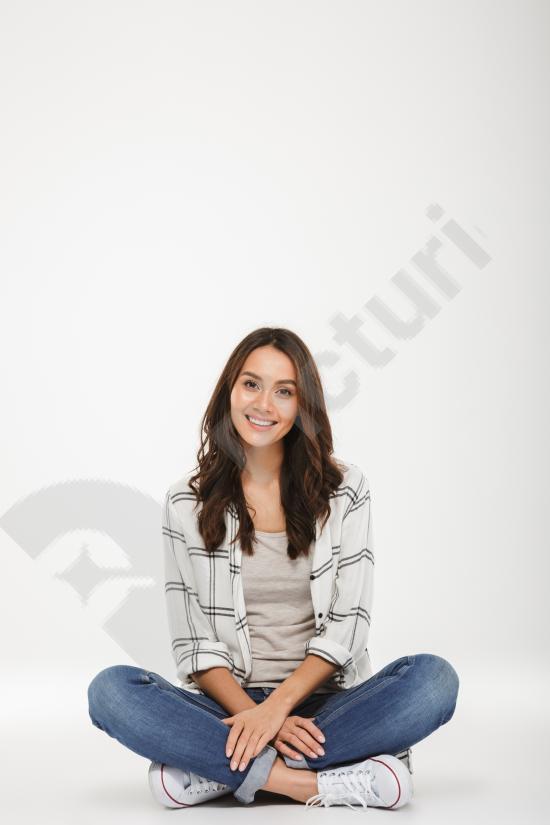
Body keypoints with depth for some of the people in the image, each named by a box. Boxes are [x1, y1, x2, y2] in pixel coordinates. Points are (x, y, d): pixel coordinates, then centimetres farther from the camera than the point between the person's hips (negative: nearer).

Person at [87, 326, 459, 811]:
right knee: (110, 690, -26)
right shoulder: (187, 503, 4)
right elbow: (194, 645, 0)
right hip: (227, 706, 0)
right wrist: (253, 716, -16)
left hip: (322, 702, 1)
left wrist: (277, 704, -17)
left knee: (434, 678, -27)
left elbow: (347, 625, -3)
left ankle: (213, 771, -26)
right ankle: (309, 783, -30)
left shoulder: (344, 490, 4)